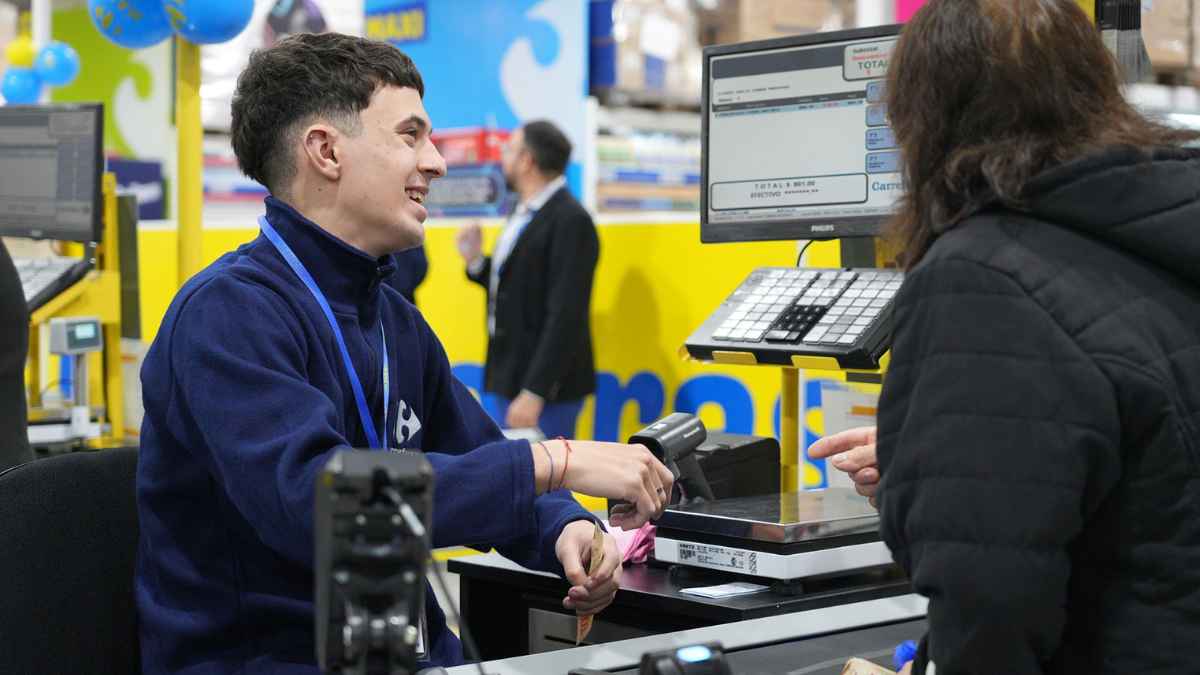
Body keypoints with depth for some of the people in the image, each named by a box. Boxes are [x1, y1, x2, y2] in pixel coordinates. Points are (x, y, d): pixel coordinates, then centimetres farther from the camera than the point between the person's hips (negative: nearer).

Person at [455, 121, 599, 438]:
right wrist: (477, 262, 4)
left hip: (546, 388, -9)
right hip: (512, 377, 9)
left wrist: (534, 392, -23)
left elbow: (565, 316, -21)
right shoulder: (526, 213, 13)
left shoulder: (570, 221, -16)